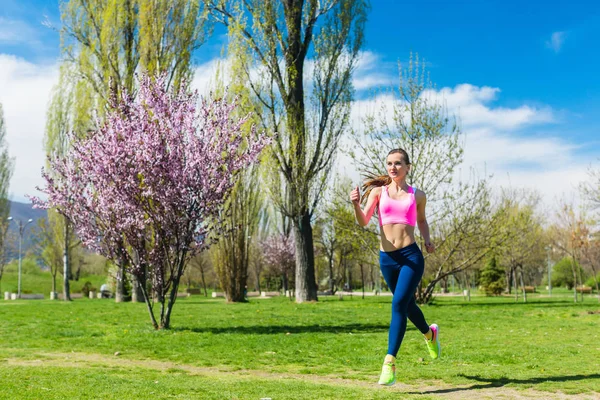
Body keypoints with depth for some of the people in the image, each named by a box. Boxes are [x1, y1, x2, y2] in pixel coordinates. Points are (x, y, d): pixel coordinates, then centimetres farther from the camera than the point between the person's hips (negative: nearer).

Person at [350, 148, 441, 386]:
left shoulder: (417, 195, 6)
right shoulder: (378, 192, 4)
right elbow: (363, 222, -6)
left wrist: (427, 241, 6)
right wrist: (356, 205, -25)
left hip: (411, 256, -2)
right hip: (386, 258, 3)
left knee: (399, 304, -18)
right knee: (407, 304, 19)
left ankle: (389, 362, -17)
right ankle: (429, 333, 50)